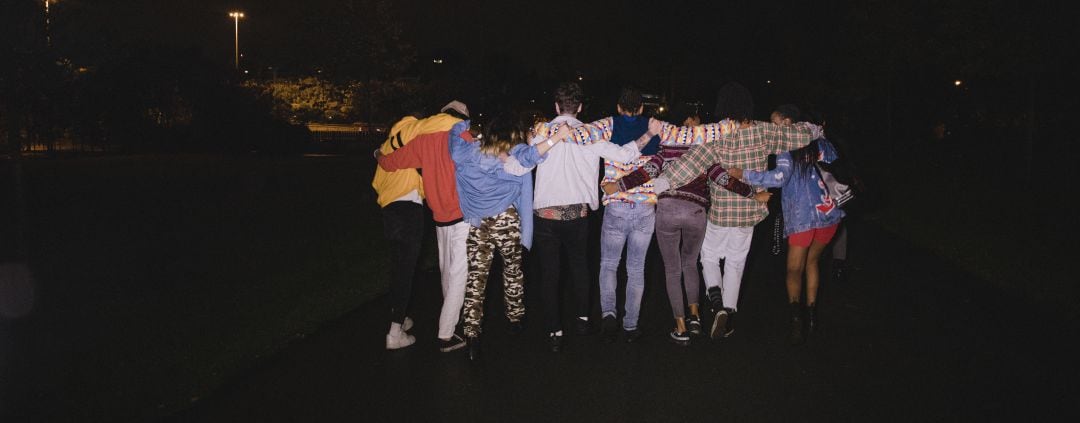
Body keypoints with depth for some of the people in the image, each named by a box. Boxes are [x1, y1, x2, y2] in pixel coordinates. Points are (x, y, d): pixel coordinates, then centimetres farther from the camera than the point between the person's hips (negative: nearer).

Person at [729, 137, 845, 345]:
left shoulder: (786, 148, -7)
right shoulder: (822, 143, 9)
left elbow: (780, 177, -22)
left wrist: (743, 174, -18)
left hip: (802, 217, -5)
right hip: (830, 213, 5)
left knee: (794, 270, 5)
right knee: (811, 261, 23)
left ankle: (796, 315, -18)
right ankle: (811, 315, 21)